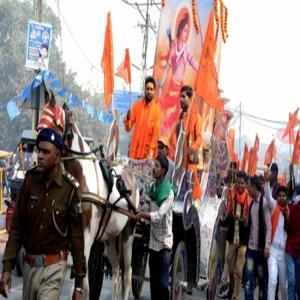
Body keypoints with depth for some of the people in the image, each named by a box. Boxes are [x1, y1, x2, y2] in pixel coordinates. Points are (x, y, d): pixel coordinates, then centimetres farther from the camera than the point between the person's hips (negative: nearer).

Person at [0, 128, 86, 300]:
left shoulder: (69, 189, -13)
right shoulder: (30, 180, -4)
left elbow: (77, 237, -8)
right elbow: (17, 227, 1)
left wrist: (79, 285, -6)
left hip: (54, 267, -4)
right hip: (30, 264, 4)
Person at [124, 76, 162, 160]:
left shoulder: (157, 109, -4)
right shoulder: (137, 105, 3)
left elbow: (156, 132, -8)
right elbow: (128, 128, 1)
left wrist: (151, 152, -16)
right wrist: (128, 118, -20)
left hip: (148, 151, -2)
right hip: (135, 149, 2)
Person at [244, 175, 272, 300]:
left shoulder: (264, 202, -11)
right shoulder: (252, 203, 11)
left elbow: (269, 226, -14)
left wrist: (267, 247, -18)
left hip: (261, 248, -6)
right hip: (251, 247, 6)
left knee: (262, 279, 5)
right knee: (249, 279, 0)